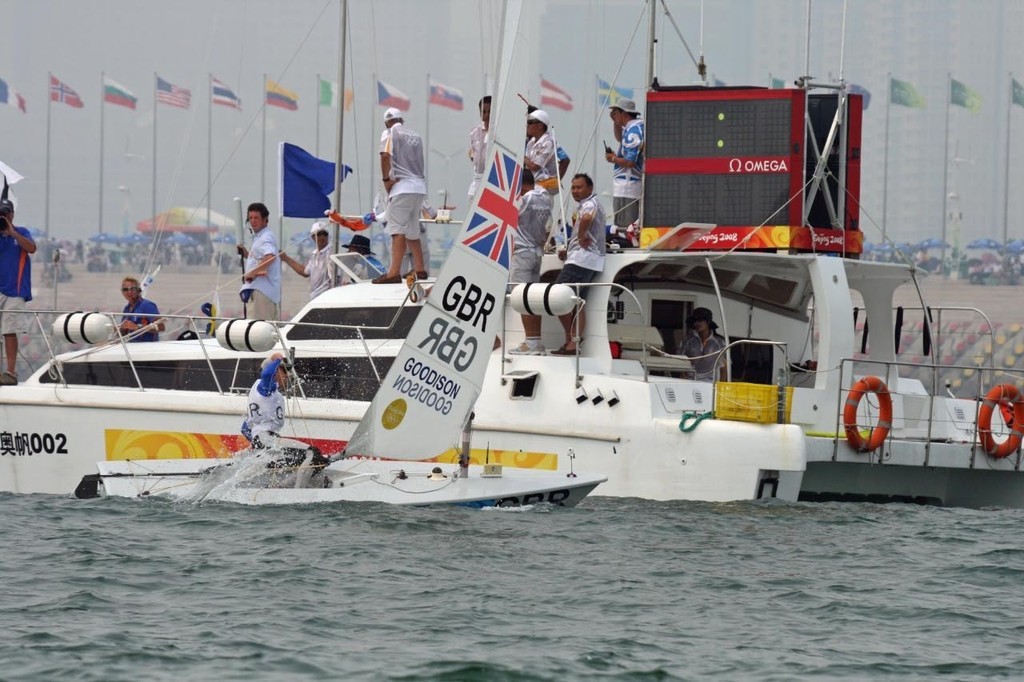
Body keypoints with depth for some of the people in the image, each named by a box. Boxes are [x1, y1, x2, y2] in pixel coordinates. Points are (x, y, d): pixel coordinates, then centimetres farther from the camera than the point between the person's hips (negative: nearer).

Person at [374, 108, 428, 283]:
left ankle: (394, 272, -23)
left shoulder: (392, 133, 0)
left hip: (402, 185, -7)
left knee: (398, 229, -14)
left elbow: (385, 155, -15)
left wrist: (386, 180, -8)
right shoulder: (415, 136, 20)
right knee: (412, 230, 18)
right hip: (420, 185, 7)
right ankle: (420, 269, 20)